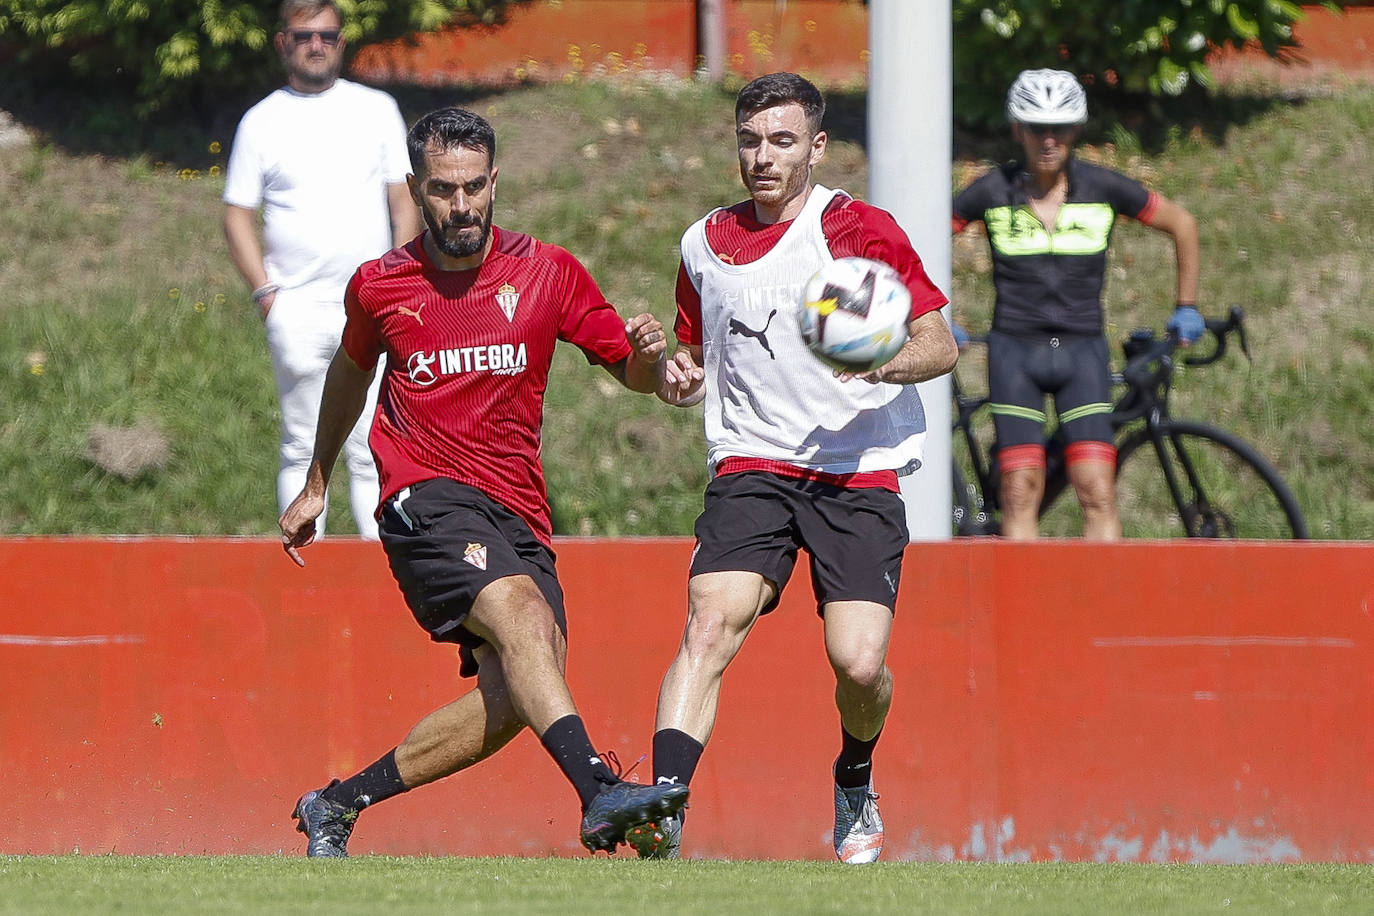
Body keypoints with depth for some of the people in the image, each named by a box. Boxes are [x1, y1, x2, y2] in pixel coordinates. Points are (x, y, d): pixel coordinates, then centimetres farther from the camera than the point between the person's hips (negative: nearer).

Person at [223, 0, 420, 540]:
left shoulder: (377, 110, 10)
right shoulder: (261, 123, 7)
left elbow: (404, 200, 10)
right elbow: (237, 216, 7)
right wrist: (266, 292, -6)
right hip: (297, 309, 0)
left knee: (374, 449, -4)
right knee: (303, 448, 1)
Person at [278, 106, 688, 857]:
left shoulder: (549, 273, 6)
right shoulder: (379, 286, 5)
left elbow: (633, 373, 13)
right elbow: (351, 372, 26)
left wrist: (649, 355, -12)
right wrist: (316, 483, 35)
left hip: (519, 514, 3)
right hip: (428, 499, -3)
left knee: (516, 696, -16)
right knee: (519, 613, -31)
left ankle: (336, 804, 0)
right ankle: (599, 794, -47)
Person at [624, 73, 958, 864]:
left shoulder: (862, 230, 0)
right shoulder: (705, 244, 12)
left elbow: (941, 345, 0)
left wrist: (886, 361, -22)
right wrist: (680, 379, 2)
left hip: (860, 473, -2)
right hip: (751, 466, 2)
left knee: (859, 663, -14)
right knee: (711, 625, -22)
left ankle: (855, 779, 20)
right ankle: (664, 808, -33)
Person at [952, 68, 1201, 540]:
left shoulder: (1102, 187, -2)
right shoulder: (992, 193, -2)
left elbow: (1182, 225, 11)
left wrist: (1187, 308, 13)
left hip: (1082, 350, 0)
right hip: (1015, 349, 0)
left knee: (1098, 492, -12)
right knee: (1020, 491, -9)